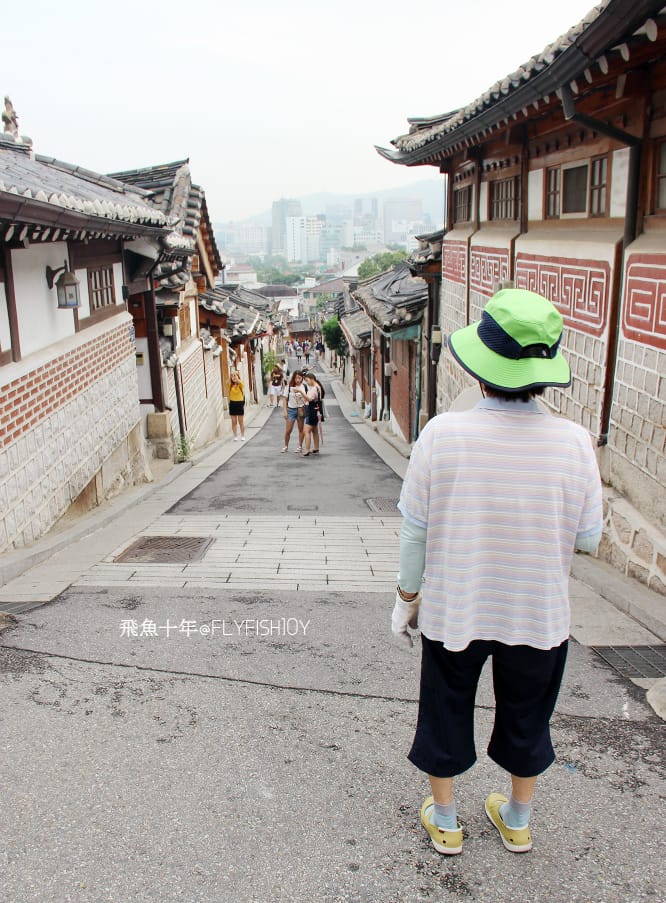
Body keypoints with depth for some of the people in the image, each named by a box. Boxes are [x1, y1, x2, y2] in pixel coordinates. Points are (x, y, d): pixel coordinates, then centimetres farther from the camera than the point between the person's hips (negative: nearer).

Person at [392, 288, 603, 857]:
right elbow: (588, 538, -6)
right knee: (526, 720, 25)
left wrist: (407, 596, 4)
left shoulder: (441, 434, -20)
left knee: (446, 716, 22)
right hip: (539, 616, 1)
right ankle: (517, 822, 47)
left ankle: (445, 823, 42)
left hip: (453, 612, -1)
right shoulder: (573, 441, -18)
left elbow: (415, 529, -11)